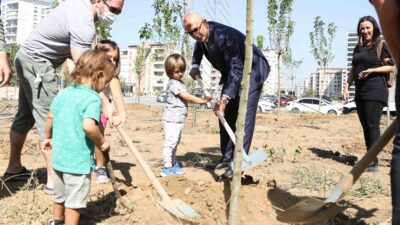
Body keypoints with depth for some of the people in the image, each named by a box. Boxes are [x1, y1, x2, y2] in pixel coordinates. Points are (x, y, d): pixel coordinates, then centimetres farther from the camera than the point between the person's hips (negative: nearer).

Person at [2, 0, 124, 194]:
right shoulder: (84, 24, -26)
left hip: (27, 58, 10)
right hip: (37, 63, -10)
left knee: (26, 117, 16)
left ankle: (13, 168, 28)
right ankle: (53, 180, -7)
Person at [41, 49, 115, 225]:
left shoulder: (63, 93, 4)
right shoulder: (92, 98, -20)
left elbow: (50, 118, 13)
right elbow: (88, 125, -35)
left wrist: (47, 138, 29)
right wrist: (101, 142, -19)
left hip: (58, 157, 8)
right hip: (78, 161, -8)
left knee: (59, 196, 27)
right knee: (74, 203, 7)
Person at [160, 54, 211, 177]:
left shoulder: (179, 83, 16)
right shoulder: (174, 83, -16)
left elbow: (186, 99, 17)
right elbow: (187, 97, -19)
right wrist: (202, 100, -15)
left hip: (178, 119, 11)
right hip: (172, 119, -11)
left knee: (175, 142, 17)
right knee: (170, 142, -8)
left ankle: (173, 164, 27)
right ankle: (167, 167, -4)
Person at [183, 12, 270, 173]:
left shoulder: (225, 36, -33)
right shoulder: (202, 35, -8)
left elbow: (236, 69, -37)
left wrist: (225, 98, -46)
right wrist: (195, 65, 4)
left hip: (251, 71, -9)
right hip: (230, 72, 9)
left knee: (244, 115, -17)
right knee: (225, 114, 6)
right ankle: (227, 157, 14)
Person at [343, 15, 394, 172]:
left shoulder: (381, 46, 0)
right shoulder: (358, 48, 18)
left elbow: (391, 66, -5)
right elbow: (353, 70, 19)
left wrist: (371, 70, -18)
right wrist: (347, 87, 9)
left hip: (375, 92, -7)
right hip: (360, 92, 7)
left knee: (372, 126, -9)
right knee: (365, 126, 9)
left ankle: (374, 162, -5)